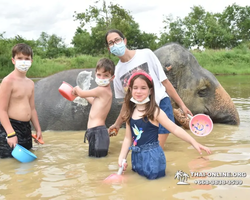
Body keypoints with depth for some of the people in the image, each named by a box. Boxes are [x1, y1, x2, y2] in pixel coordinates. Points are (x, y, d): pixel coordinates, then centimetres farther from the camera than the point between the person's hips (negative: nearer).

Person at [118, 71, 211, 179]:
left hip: (152, 155, -5)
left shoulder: (155, 112, -12)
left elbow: (175, 129, -13)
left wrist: (194, 142, -20)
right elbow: (128, 138, 9)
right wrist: (122, 158, 4)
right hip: (137, 156, 5)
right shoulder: (130, 113, 3)